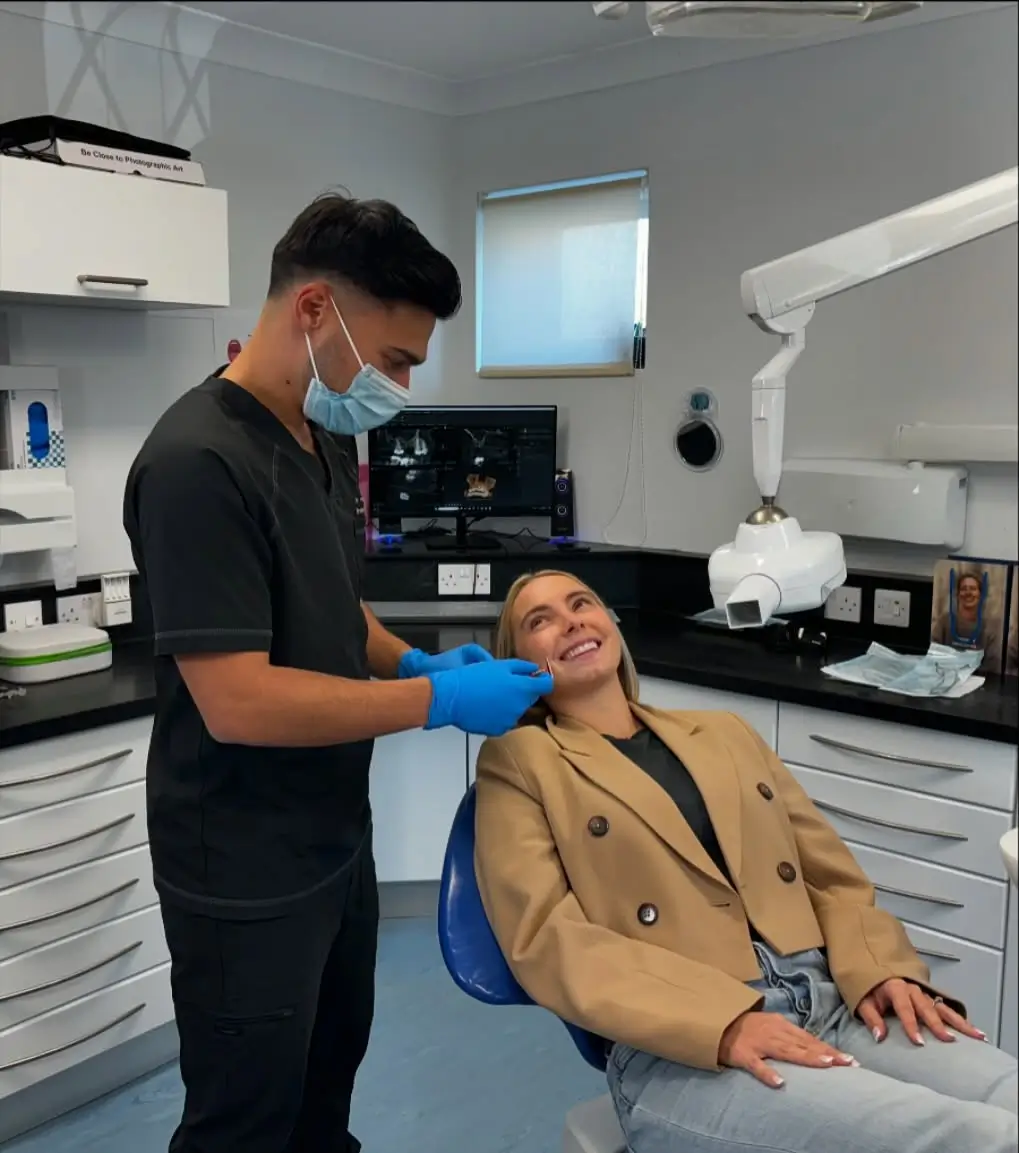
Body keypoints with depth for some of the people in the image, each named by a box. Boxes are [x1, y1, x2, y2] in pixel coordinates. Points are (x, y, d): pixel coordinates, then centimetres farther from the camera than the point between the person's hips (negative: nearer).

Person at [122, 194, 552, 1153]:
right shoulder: (198, 462, -25)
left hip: (335, 838, 8)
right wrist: (436, 700, -22)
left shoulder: (327, 438, 4)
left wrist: (414, 663, -1)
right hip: (245, 874, -8)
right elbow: (237, 703, -28)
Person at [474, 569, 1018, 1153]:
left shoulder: (726, 733, 21)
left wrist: (880, 971, -2)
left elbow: (832, 875, 19)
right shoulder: (518, 762, 5)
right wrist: (721, 1024, -18)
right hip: (682, 1052, -6)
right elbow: (547, 937, -6)